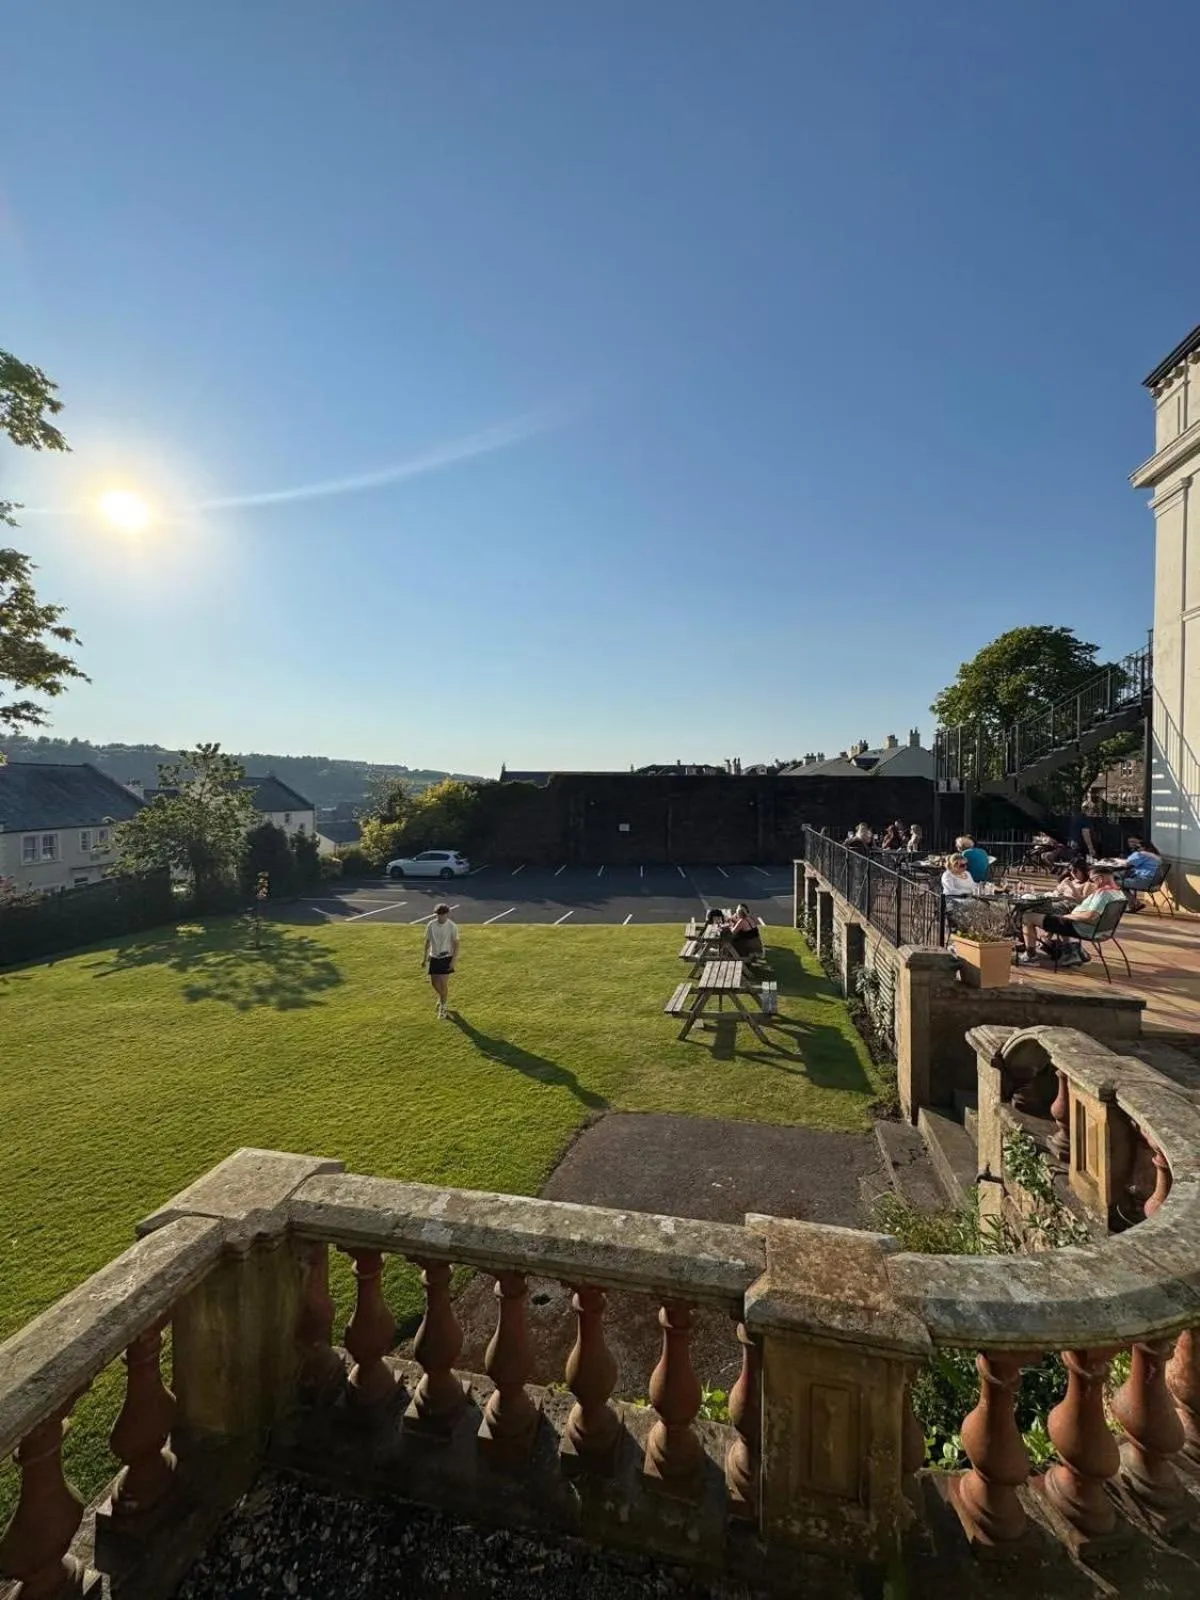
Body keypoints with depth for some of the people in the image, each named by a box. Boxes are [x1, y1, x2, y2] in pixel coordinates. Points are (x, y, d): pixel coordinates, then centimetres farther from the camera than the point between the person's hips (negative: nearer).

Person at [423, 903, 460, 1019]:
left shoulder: (452, 926, -13)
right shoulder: (430, 925, -5)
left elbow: (456, 944, -8)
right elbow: (427, 941, 6)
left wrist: (454, 960, -14)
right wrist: (424, 957, 8)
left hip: (446, 958, -3)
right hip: (434, 957, 3)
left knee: (443, 983, -6)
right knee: (434, 982, 8)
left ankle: (443, 1007, 12)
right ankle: (442, 998, 39)